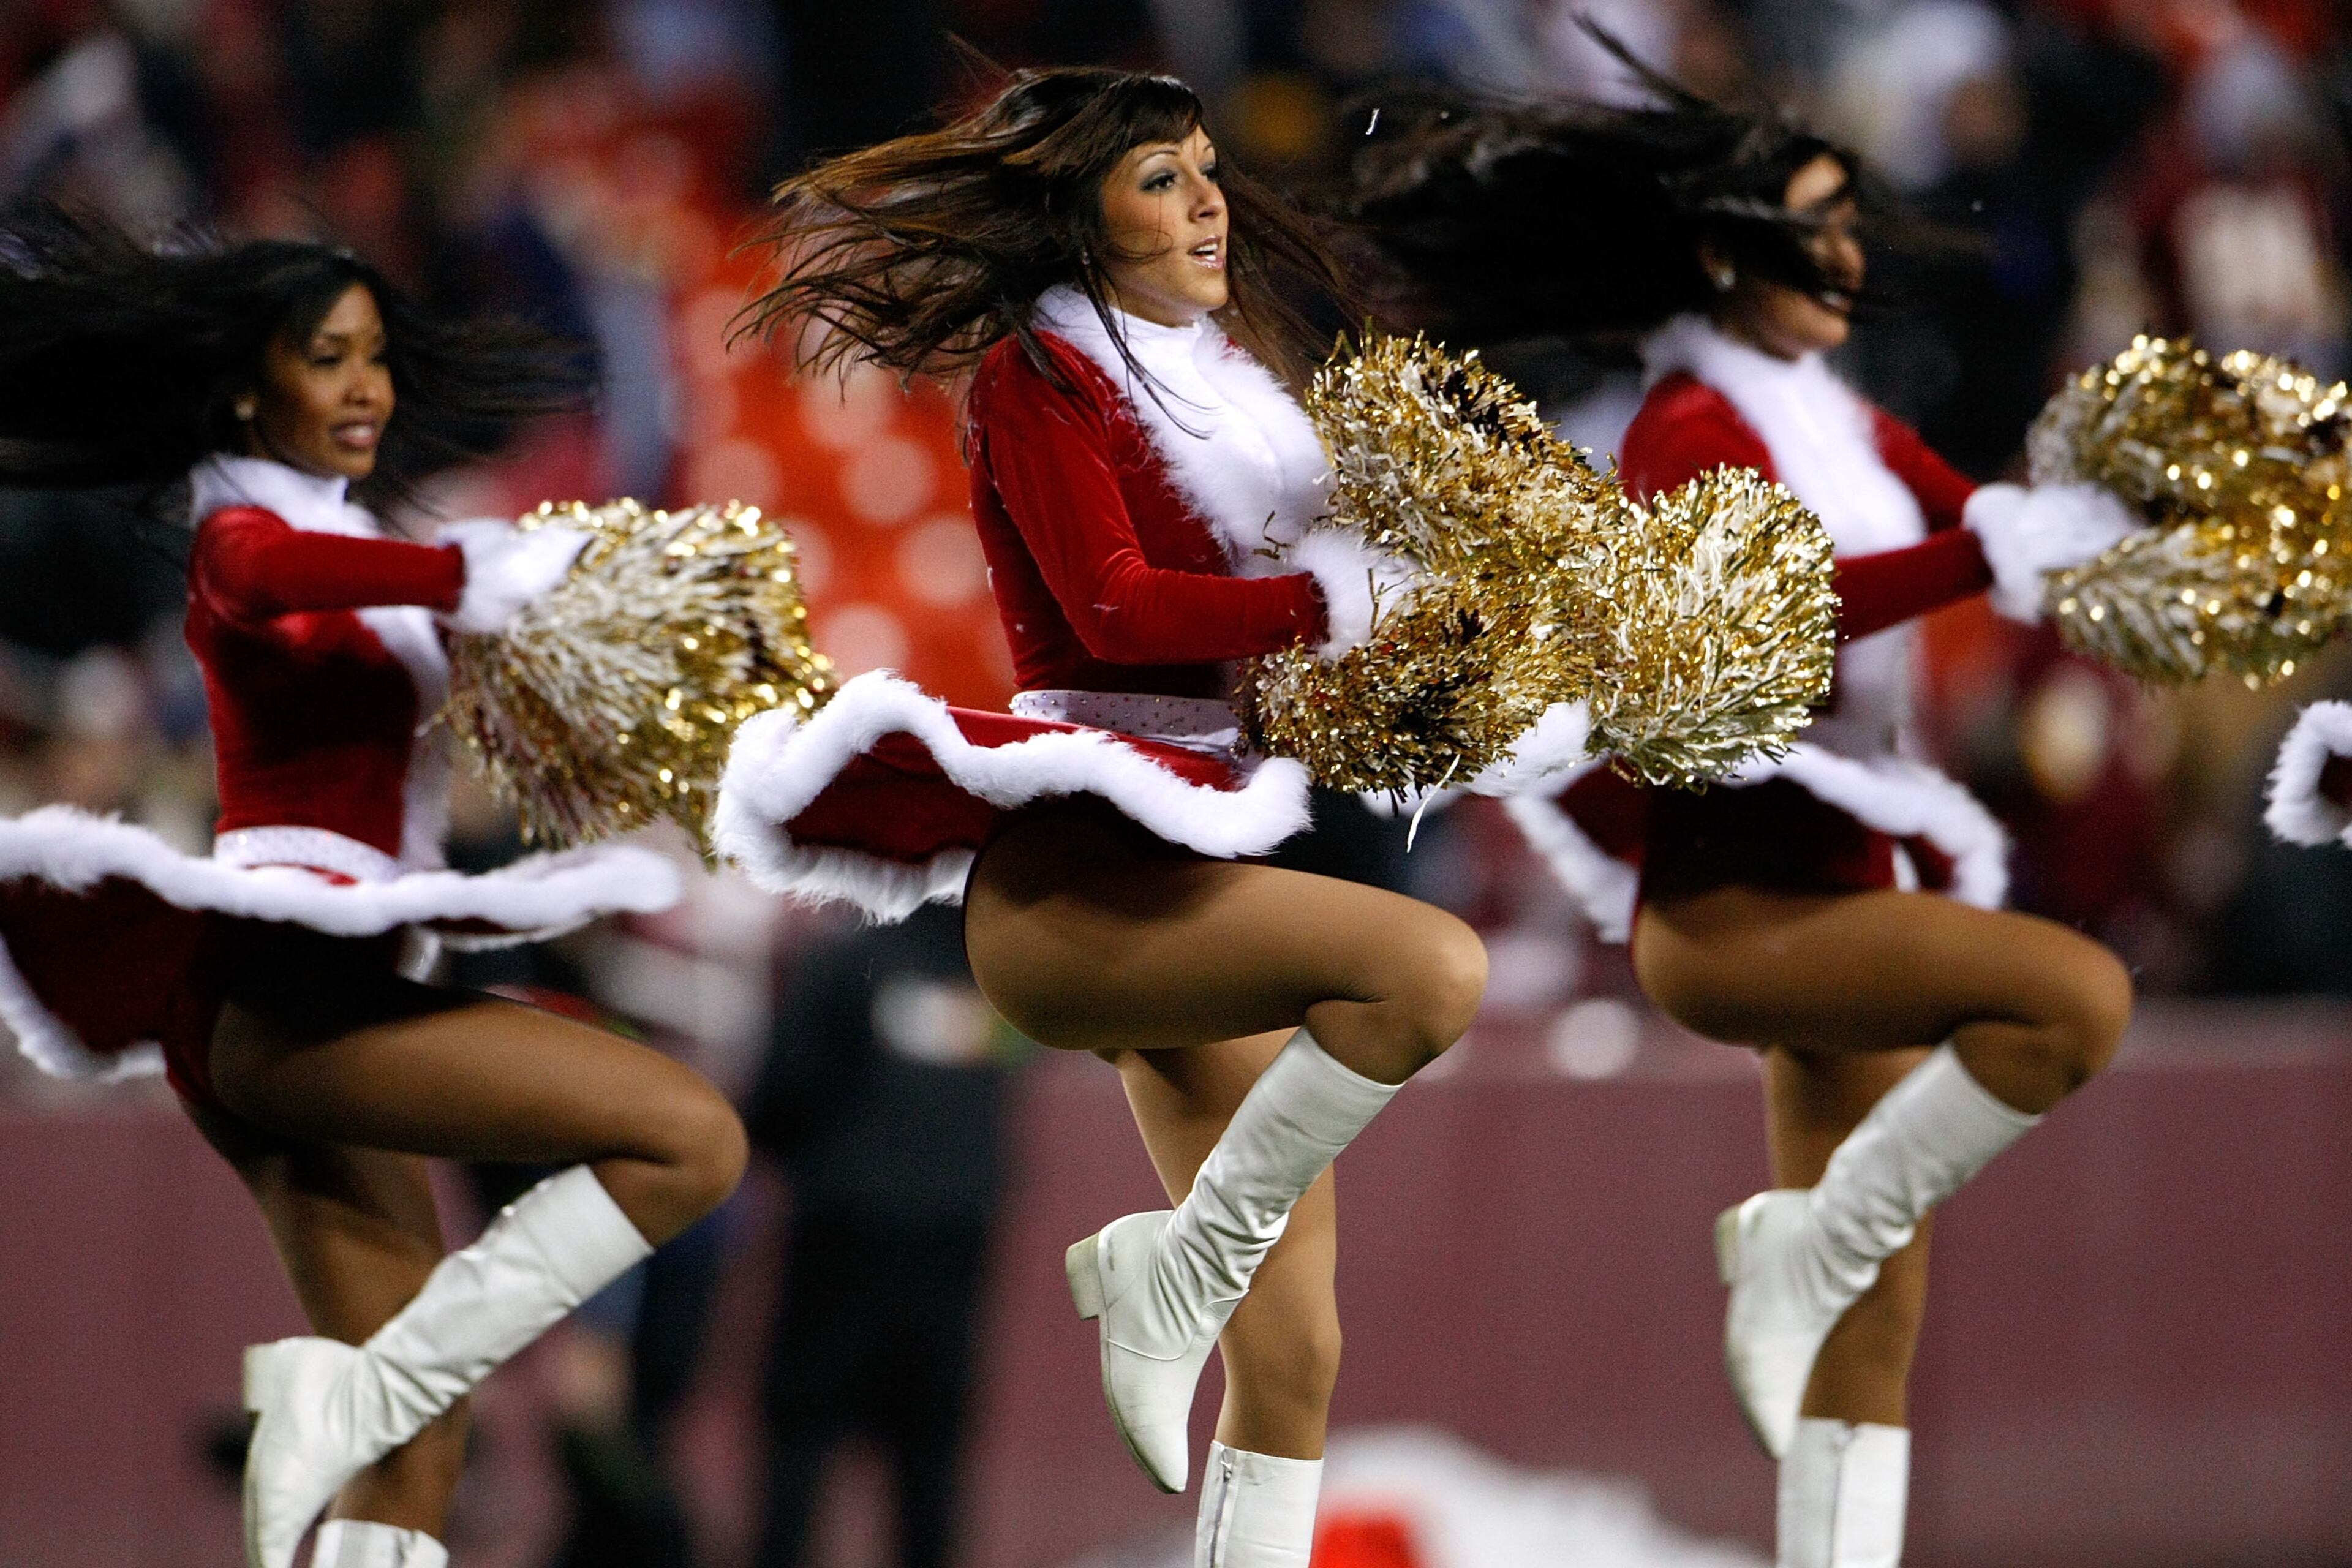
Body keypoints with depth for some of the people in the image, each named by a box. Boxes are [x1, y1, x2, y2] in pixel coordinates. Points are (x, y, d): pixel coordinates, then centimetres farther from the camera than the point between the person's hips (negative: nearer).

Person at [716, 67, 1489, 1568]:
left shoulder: (1219, 377, 19)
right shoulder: (1040, 375, -3)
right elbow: (1115, 605, -14)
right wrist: (1339, 600, -12)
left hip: (1193, 868, 8)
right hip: (1071, 880, -8)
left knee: (1292, 1355, 2)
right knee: (1431, 968, -31)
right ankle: (1173, 1268, -15)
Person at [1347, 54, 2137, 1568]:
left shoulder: (1835, 422, 15)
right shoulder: (1691, 433, -12)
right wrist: (1986, 555, -32)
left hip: (1845, 889, 9)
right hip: (1735, 909, -9)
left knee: (1880, 1332, 5)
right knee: (2076, 994, -29)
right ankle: (1806, 1254, -14)